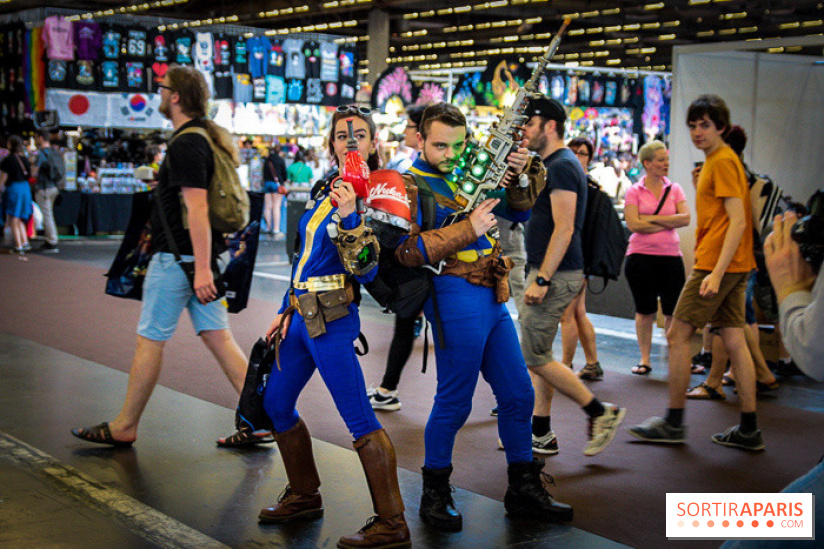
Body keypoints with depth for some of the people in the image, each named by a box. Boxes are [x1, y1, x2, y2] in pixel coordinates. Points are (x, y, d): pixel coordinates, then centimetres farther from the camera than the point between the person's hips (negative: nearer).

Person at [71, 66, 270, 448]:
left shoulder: (185, 144, -16)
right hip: (199, 258, 9)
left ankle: (124, 427, 15)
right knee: (218, 336, 8)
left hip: (178, 258, -9)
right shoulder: (208, 135, 15)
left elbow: (197, 207, -24)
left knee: (150, 340, 2)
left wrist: (201, 269, -27)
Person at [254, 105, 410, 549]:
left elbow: (368, 270, -18)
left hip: (331, 318, -9)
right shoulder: (326, 190, 14)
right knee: (275, 403, 17)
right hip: (302, 315, 9)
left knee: (359, 419, -9)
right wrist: (285, 310, 18)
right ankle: (305, 496, 33)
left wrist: (350, 216, -29)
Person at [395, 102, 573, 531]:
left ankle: (524, 491, 24)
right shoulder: (409, 186, -4)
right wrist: (468, 230, -21)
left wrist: (521, 174, -1)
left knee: (518, 395, 11)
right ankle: (435, 494, 16)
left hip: (492, 300, 8)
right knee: (454, 402, -2)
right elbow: (406, 251, -17)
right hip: (456, 298, -8)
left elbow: (517, 211, 18)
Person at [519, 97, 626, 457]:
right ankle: (541, 435, 18)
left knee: (535, 358, -6)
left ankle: (601, 413, 3)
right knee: (538, 356, 12)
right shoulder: (552, 165, 18)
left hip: (555, 275, -10)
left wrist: (541, 280, -25)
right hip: (548, 273, 10)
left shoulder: (561, 167, -15)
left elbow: (564, 229, -23)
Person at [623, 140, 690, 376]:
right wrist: (668, 223, -7)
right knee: (645, 310, 5)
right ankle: (645, 360, 15)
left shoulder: (675, 189, 8)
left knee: (673, 311, 3)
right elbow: (633, 224, -10)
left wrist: (652, 218, -11)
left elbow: (685, 218, -6)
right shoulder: (634, 191, 2)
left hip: (671, 256, 2)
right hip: (641, 257, -2)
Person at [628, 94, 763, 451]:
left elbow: (738, 222, -19)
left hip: (717, 264, -10)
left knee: (677, 335, -4)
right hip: (734, 266, 10)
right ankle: (749, 430, 9)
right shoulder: (717, 160, 19)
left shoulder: (722, 161, -11)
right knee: (734, 341, 7)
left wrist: (716, 272, -25)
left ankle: (674, 423, 3)